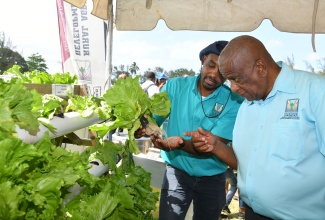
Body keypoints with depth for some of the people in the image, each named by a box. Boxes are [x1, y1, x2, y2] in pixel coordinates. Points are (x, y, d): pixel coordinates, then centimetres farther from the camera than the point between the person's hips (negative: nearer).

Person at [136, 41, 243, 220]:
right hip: (177, 171, 0)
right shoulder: (175, 86, -10)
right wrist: (142, 126, -34)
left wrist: (180, 143, -41)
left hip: (212, 178, 1)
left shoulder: (233, 102, -16)